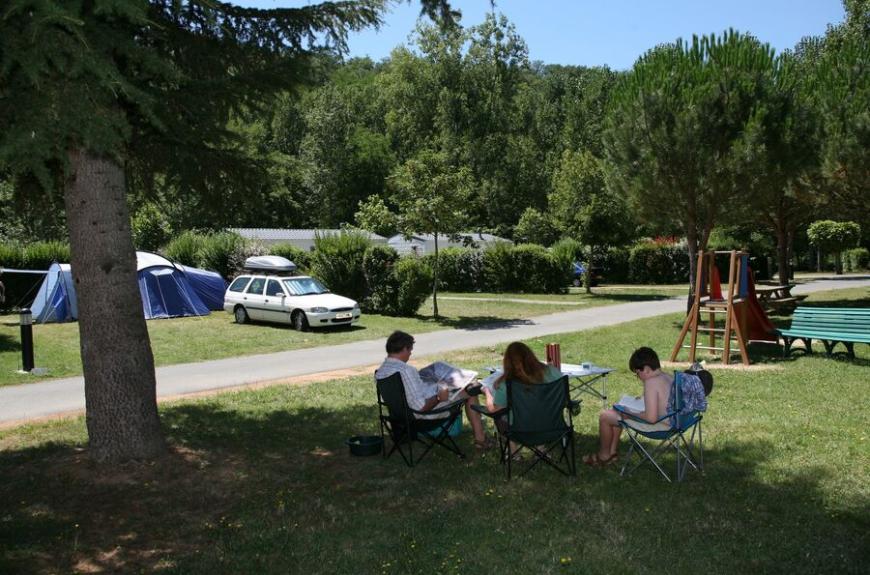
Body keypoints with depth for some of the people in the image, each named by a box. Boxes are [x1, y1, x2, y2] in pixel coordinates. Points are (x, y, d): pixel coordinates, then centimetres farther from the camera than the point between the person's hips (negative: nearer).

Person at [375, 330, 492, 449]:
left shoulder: (379, 372, -6)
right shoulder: (406, 371, -33)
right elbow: (420, 407, -34)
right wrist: (439, 398, -17)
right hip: (429, 410, -9)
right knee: (471, 391, 7)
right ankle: (480, 438, 16)